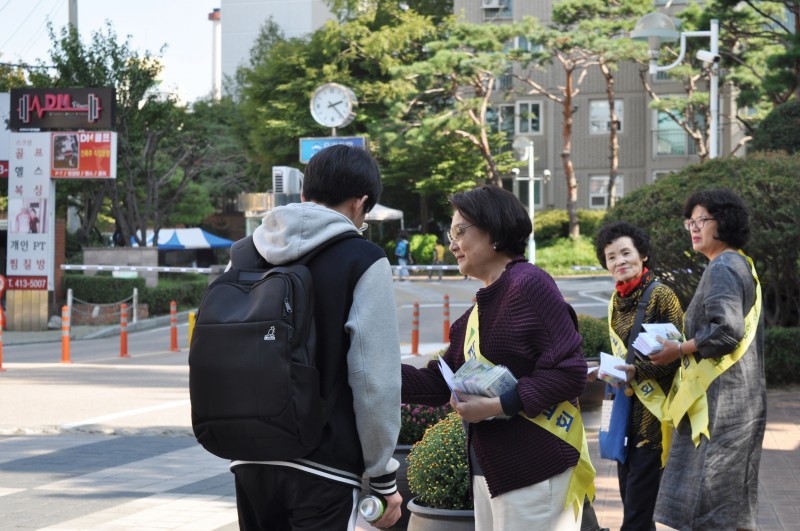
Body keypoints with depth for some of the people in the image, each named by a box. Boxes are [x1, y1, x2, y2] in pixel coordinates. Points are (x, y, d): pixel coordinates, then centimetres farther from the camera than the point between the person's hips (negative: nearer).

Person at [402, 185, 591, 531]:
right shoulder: (478, 310, 17)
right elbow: (440, 384, 14)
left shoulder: (529, 284, -11)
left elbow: (570, 373, -18)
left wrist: (496, 406, -19)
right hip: (489, 471, 9)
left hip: (534, 472, -9)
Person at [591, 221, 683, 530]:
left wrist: (635, 371, -22)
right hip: (626, 404, 8)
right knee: (628, 493, 11)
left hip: (652, 407, -8)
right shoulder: (617, 301, 11)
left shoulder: (660, 296, -11)